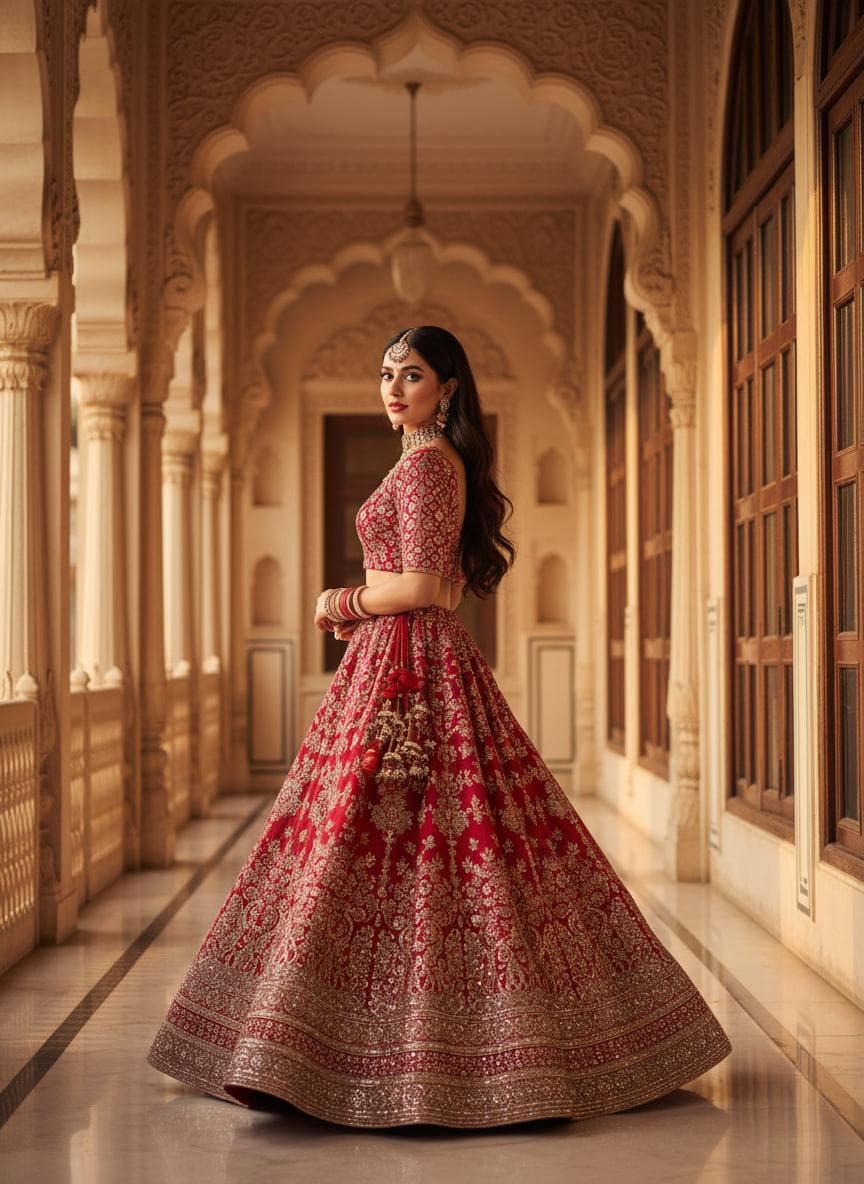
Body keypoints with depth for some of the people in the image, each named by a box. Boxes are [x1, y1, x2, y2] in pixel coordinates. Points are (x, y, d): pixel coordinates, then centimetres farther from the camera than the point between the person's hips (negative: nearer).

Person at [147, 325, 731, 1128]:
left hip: (406, 670, -10)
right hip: (417, 661, 10)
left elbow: (422, 587, -20)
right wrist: (361, 605, 13)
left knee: (363, 839, -10)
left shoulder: (425, 462, -12)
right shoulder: (443, 461, 19)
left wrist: (343, 601, -5)